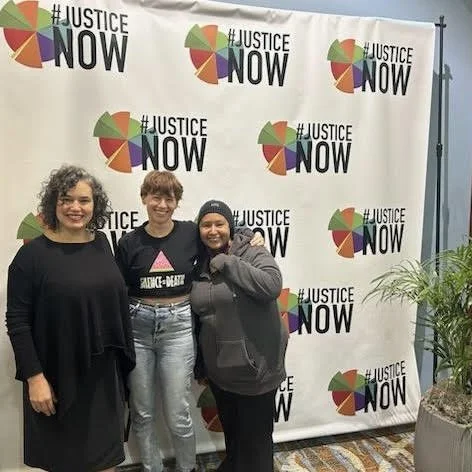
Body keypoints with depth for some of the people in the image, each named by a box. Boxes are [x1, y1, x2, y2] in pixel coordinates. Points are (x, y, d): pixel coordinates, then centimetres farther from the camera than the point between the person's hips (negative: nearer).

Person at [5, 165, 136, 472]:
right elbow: (17, 321, -12)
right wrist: (34, 377, -15)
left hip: (104, 371, 4)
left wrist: (123, 358, 10)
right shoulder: (33, 253, -11)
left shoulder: (101, 244, 2)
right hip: (59, 374, -4)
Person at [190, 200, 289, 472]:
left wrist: (228, 262, -25)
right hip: (219, 368, 6)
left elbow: (272, 286, -29)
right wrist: (198, 362, 17)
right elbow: (197, 316, 13)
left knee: (255, 434, 9)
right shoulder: (199, 265, 5)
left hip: (255, 365, -5)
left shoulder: (253, 253, -11)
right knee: (230, 429, 25)